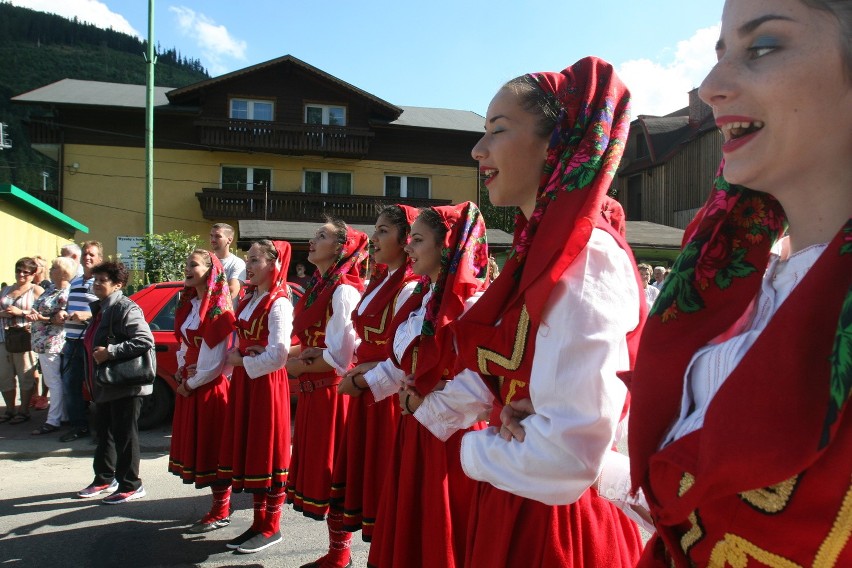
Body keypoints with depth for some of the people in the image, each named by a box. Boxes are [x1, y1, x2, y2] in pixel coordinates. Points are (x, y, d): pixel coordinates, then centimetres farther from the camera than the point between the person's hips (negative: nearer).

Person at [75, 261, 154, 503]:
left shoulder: (126, 308, -16)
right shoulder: (100, 308, 14)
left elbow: (145, 341, -27)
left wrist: (110, 352, -27)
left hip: (125, 386, -10)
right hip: (104, 386, 10)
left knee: (124, 436, -1)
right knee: (105, 434, 19)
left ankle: (130, 486, 10)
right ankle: (104, 479, 34)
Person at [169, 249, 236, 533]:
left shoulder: (218, 308, -15)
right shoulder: (189, 304, 12)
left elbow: (215, 360, -17)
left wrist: (192, 383, -9)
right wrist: (182, 372, 3)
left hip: (211, 387, -9)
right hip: (189, 386, 9)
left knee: (212, 448, -1)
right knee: (196, 446, 13)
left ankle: (220, 513, 11)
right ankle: (218, 506, 24)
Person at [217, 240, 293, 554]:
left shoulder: (278, 303, -14)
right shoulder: (248, 299, 13)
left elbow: (278, 354, -21)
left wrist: (243, 362, -11)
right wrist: (234, 358, 3)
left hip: (266, 382, -9)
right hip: (243, 379, 9)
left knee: (266, 453, 0)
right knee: (247, 450, 12)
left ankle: (271, 527, 13)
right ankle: (259, 522, 24)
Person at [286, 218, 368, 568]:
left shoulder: (344, 290, -15)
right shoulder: (317, 287, 13)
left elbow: (338, 357, -19)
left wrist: (299, 367, -7)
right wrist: (293, 356, 0)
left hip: (332, 392, -9)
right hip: (312, 391, 9)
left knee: (331, 472, 1)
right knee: (315, 467, 15)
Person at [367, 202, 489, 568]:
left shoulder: (471, 303, -18)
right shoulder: (420, 299, 10)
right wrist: (368, 382, 14)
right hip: (413, 427, 8)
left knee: (443, 532, 5)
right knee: (409, 525, 18)